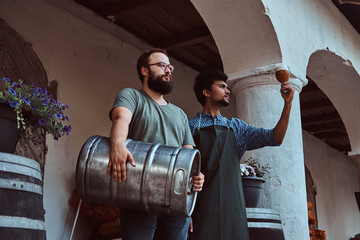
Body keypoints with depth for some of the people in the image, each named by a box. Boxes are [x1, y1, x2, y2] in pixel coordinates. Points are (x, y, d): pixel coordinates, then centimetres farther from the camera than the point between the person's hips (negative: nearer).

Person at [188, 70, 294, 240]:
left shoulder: (235, 127, 18)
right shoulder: (191, 126, 5)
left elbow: (275, 138, 13)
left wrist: (287, 103, 3)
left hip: (232, 207, 4)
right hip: (202, 207, -4)